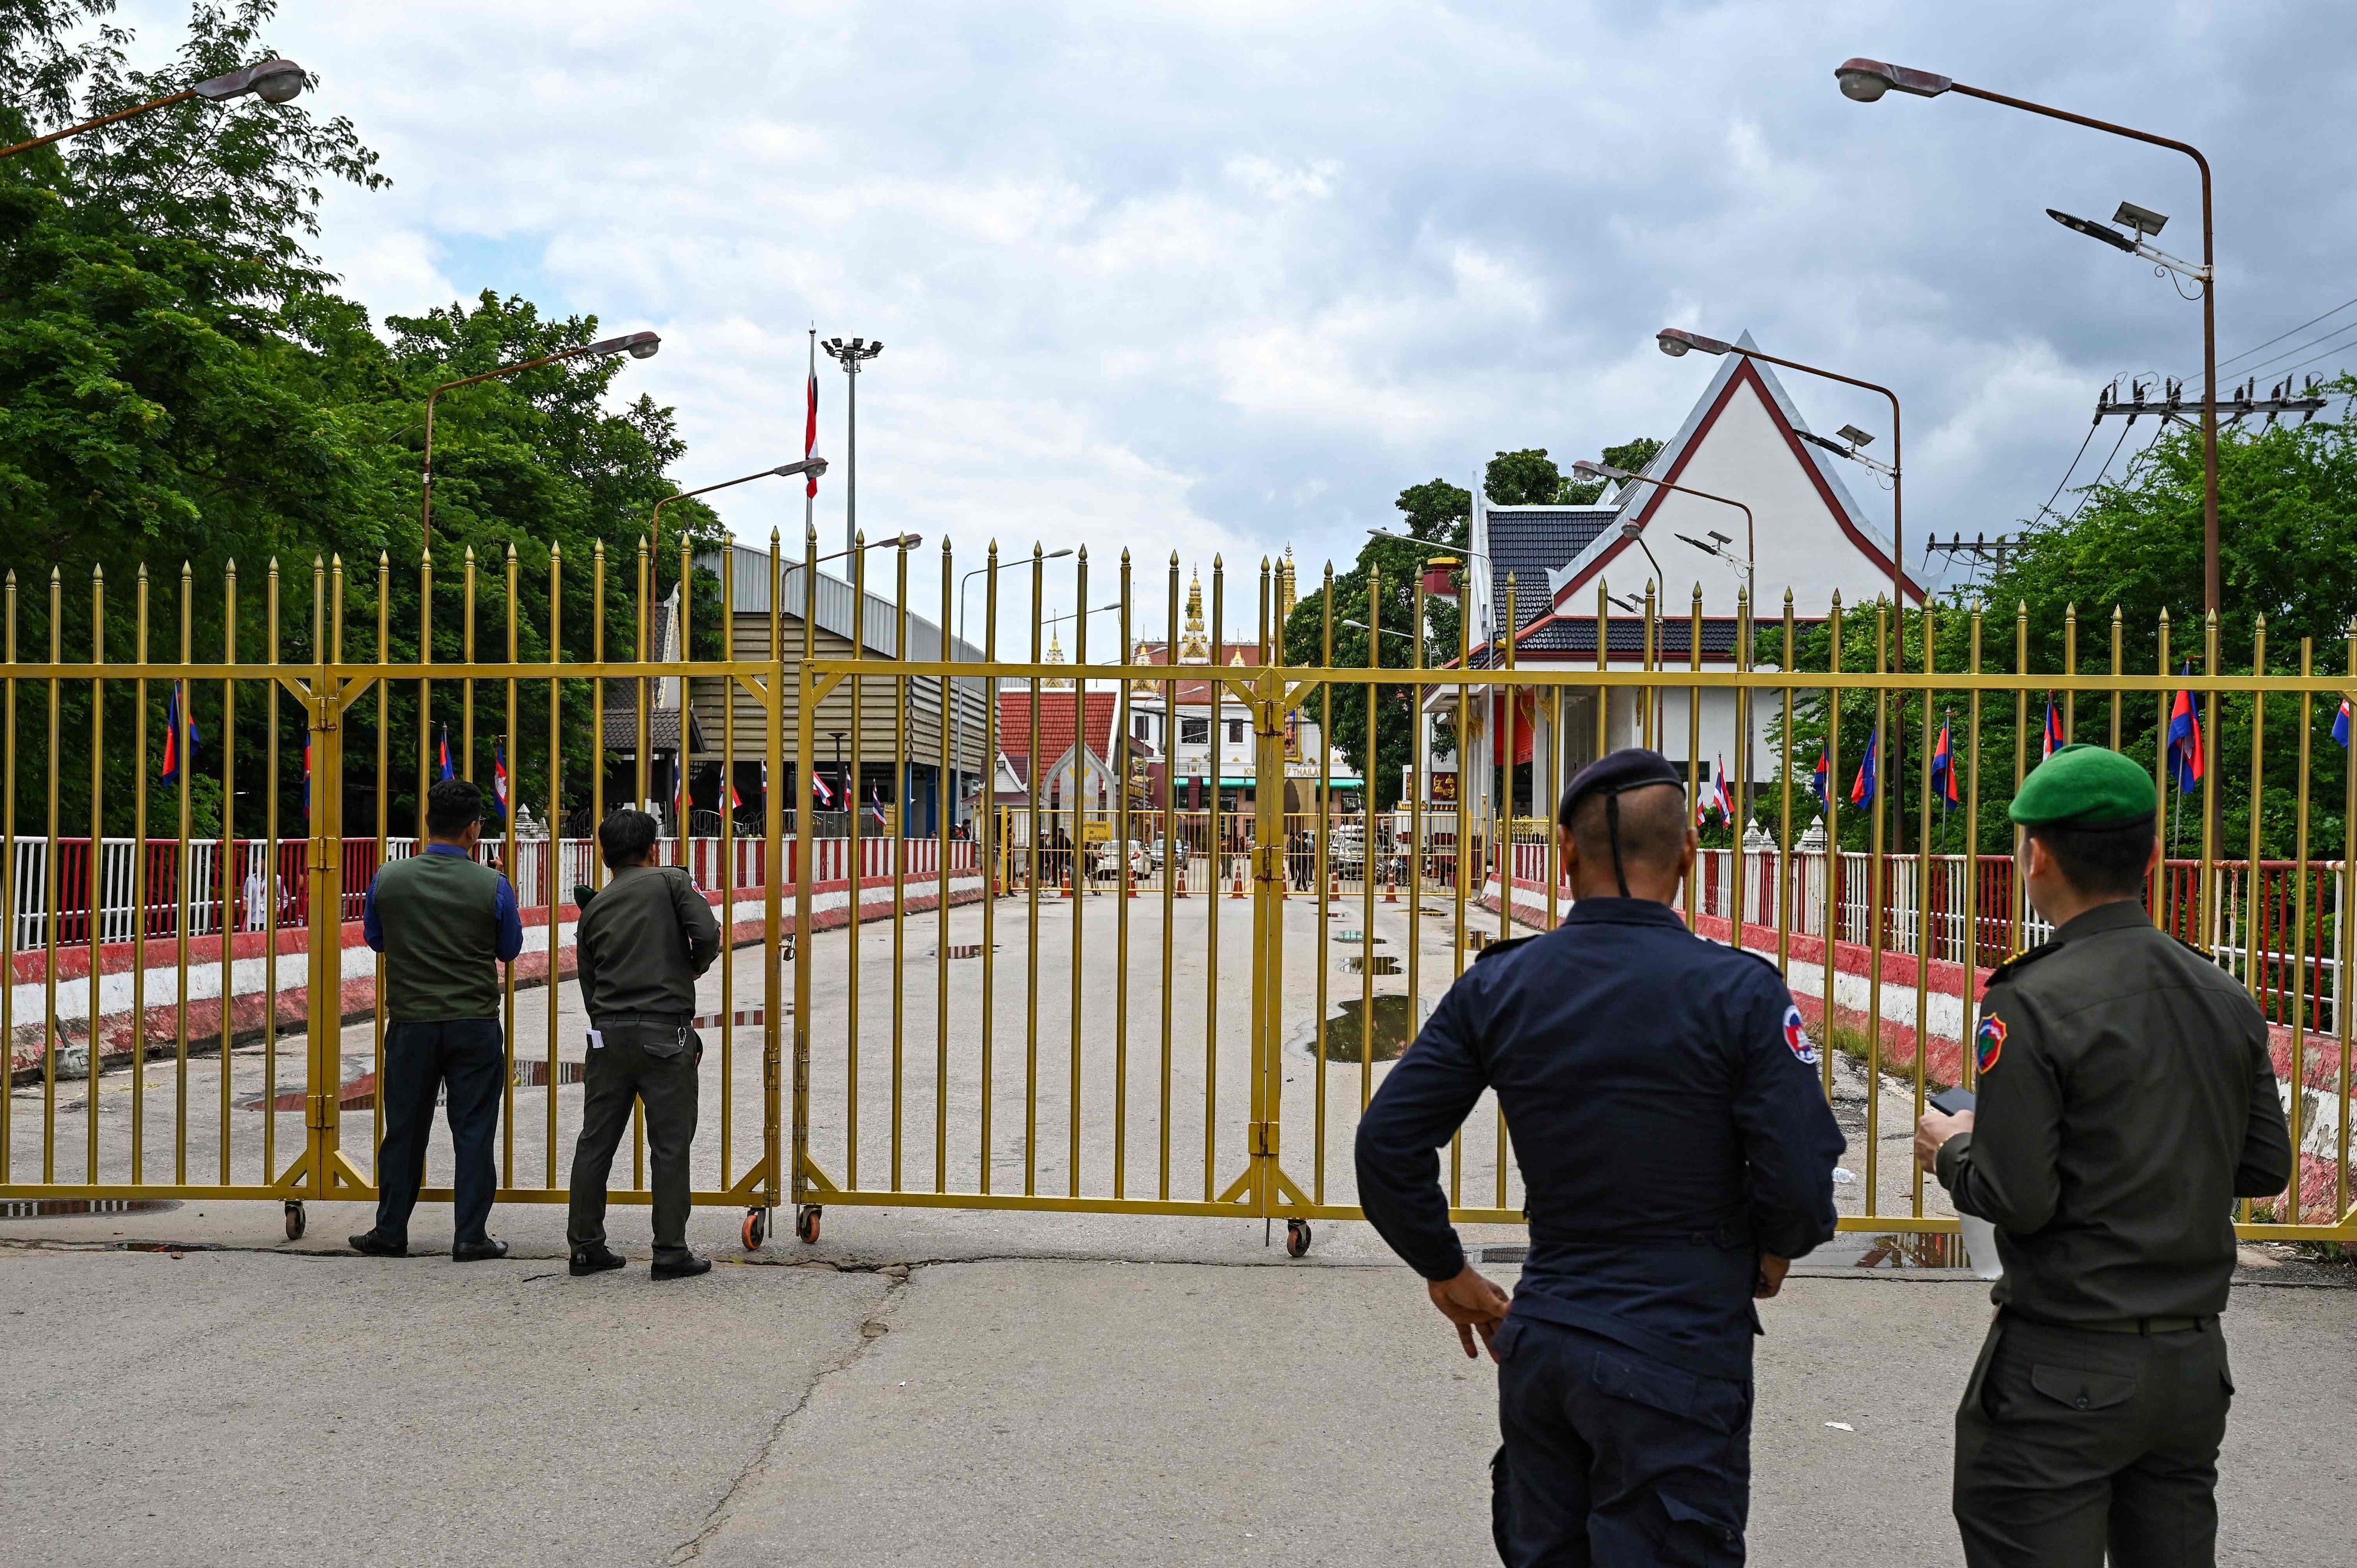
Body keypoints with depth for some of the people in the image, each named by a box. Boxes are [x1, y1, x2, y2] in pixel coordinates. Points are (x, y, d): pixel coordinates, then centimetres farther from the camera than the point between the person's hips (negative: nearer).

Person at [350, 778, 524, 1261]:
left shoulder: (389, 879, -5)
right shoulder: (493, 886, -9)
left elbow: (374, 939, 12)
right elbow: (510, 950, 6)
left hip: (411, 1025, 1)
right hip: (475, 1027, -1)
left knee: (404, 1130, 10)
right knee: (473, 1131, 5)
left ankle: (390, 1232, 18)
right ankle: (470, 1236, 7)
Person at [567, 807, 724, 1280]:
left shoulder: (594, 908, 14)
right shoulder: (673, 881, 1)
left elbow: (588, 984, 16)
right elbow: (707, 933, -14)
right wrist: (694, 968, 7)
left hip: (608, 1034, 4)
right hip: (665, 1032, -4)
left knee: (595, 1143, 11)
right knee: (670, 1147, 1)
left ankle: (586, 1247, 17)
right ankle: (671, 1253, 3)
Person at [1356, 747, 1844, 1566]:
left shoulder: (1497, 986, -1)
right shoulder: (1740, 992, -13)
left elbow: (1386, 1143, -1)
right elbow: (1802, 1183, -15)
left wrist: (1446, 1270, 14)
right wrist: (1772, 1253, 7)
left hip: (1538, 1341, 4)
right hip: (1679, 1362, -4)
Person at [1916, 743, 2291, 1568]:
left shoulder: (2032, 1005, -17)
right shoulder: (2225, 996, 3)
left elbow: (2017, 1199, -18)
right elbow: (2265, 1166, 9)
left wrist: (1953, 1149, 1)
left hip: (2067, 1370, -6)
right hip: (2195, 1360, 7)